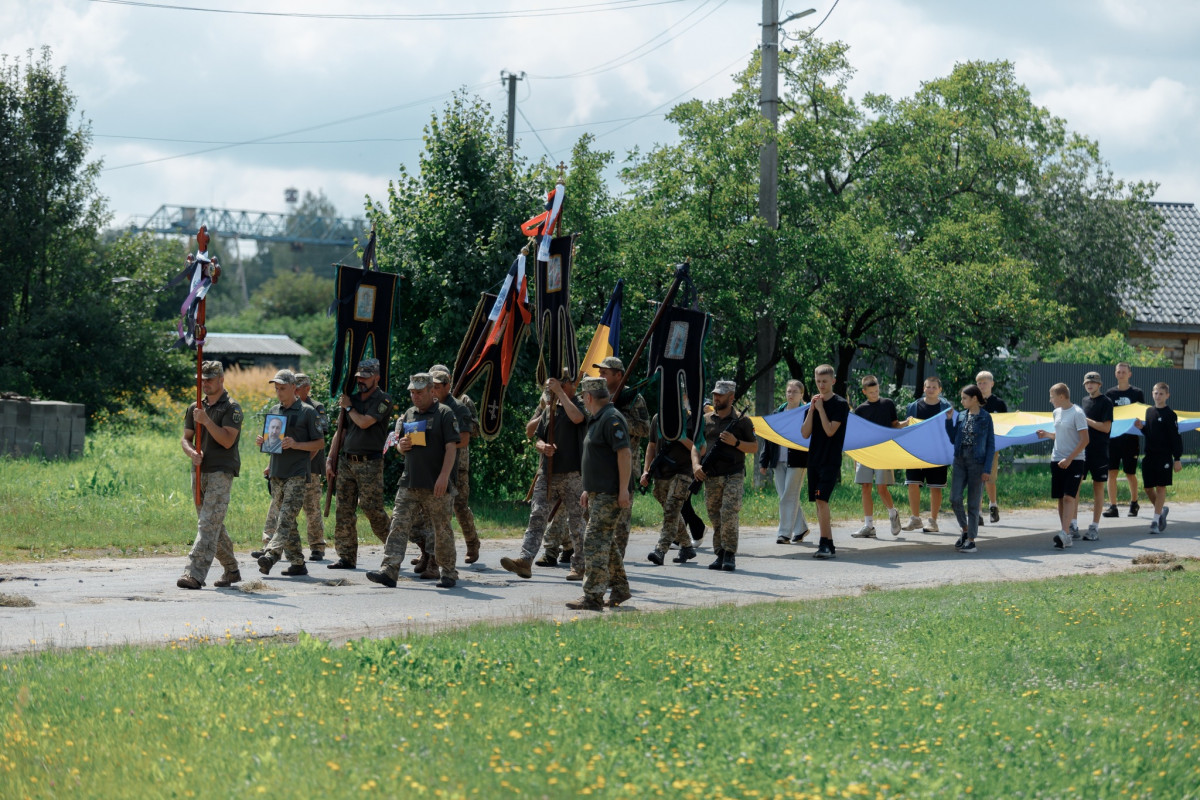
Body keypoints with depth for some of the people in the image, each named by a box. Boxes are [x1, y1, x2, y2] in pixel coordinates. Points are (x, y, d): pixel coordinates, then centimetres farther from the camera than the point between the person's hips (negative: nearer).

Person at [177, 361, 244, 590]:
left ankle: (195, 574, -25)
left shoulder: (231, 408, -5)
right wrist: (192, 452, -7)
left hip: (222, 472, -7)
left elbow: (227, 440, -14)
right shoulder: (195, 408, 15)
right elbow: (185, 438, 14)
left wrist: (206, 420, -20)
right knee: (213, 526, 13)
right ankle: (231, 570, 26)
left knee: (208, 524, -16)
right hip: (200, 471, 7)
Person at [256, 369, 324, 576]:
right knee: (286, 520, 7)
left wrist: (296, 445, -17)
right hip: (277, 473, 7)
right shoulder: (274, 412, 15)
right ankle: (297, 563, 12)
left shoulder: (307, 412, -2)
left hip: (297, 473, -7)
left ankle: (270, 554, -31)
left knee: (287, 517, -17)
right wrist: (262, 442, 0)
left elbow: (320, 443, -2)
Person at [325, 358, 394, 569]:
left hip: (369, 464, -6)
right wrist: (330, 460, 11)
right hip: (346, 461, 6)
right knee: (344, 511, 3)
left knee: (372, 509, -8)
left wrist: (348, 407, 0)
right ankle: (347, 557, 6)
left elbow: (364, 422, -18)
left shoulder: (383, 400, -6)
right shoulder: (353, 398, 14)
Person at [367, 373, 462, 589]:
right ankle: (389, 571, -12)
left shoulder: (444, 414, -3)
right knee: (398, 525, -6)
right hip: (409, 482, 5)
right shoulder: (408, 415, 16)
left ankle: (448, 572, 16)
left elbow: (451, 447, -10)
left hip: (436, 486, -5)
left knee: (442, 529, 3)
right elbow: (400, 444, 25)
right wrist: (401, 446, -1)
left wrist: (444, 476, -19)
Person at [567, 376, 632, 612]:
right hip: (599, 494, 11)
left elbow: (624, 454, -21)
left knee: (595, 542, -13)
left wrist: (623, 490, -24)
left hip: (610, 495, -11)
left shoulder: (611, 419, -14)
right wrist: (588, 489, 26)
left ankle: (593, 596, -14)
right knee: (605, 543, 15)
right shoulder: (597, 420, 19)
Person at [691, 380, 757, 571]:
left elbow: (754, 448, 4)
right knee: (715, 517, 5)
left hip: (734, 475, -4)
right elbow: (696, 445, 14)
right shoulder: (706, 420, 12)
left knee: (729, 513, -16)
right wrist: (696, 464, -5)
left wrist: (735, 442, -13)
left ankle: (730, 555, -10)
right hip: (711, 476, 4)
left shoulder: (742, 421, 2)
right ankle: (720, 555, 13)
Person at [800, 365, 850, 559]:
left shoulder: (840, 404, -5)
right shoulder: (813, 404, 12)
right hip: (814, 459, 7)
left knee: (821, 499, -17)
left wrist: (820, 408, -10)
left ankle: (825, 544, -18)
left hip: (831, 460, -7)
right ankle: (828, 544, 12)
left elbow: (830, 430, -14)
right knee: (819, 502, 7)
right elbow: (805, 433, 4)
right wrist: (812, 409, -4)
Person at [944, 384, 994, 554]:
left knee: (973, 503, 1)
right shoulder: (961, 416, 8)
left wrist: (987, 469, -10)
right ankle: (965, 531, 17)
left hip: (977, 463, -5)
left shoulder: (985, 418, -5)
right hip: (960, 461, 5)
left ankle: (971, 540, 8)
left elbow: (991, 445, -4)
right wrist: (949, 420, 3)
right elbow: (953, 440, 13)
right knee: (955, 499, -4)